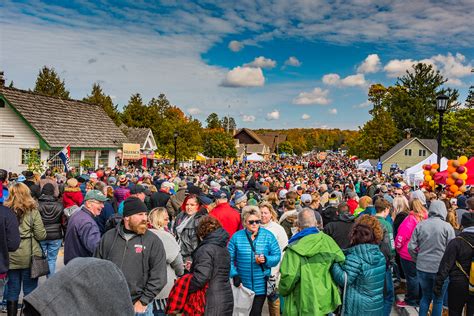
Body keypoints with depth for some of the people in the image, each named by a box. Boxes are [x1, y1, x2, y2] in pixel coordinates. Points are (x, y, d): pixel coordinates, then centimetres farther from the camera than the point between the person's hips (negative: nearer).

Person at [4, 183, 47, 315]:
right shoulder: (33, 211, -10)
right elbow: (41, 235, -9)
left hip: (11, 257, 2)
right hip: (29, 257, -1)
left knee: (12, 291, 15)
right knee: (30, 291, 11)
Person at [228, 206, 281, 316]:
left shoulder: (268, 235, -3)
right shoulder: (237, 237, -4)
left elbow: (277, 256, -3)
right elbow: (229, 258, -3)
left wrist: (266, 259, -21)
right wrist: (234, 275, -13)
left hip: (261, 285, -1)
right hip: (242, 285, 1)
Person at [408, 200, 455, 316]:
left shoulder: (420, 225, -3)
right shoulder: (447, 227, -10)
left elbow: (411, 247, -2)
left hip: (422, 268, 3)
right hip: (441, 270, -2)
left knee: (426, 296, 20)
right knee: (438, 300, 14)